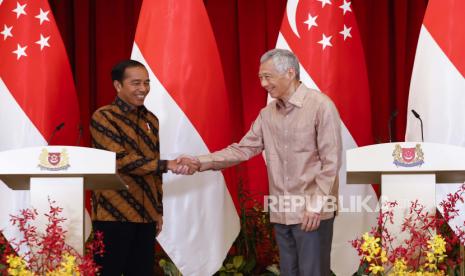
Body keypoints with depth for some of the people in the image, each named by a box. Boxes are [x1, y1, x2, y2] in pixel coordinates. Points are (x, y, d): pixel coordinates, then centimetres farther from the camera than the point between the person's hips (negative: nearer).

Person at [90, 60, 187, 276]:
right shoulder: (103, 117, -7)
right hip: (114, 214, -6)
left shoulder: (150, 120, 14)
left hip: (145, 215, 6)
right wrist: (166, 165, -20)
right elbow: (120, 160, -17)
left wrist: (158, 209, 17)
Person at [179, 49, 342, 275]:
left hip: (312, 212, -6)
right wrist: (200, 163, -3)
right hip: (282, 213, 7)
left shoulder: (320, 106, -11)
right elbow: (243, 149, 8)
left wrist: (317, 204, -16)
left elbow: (331, 161, -12)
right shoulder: (267, 113, 9)